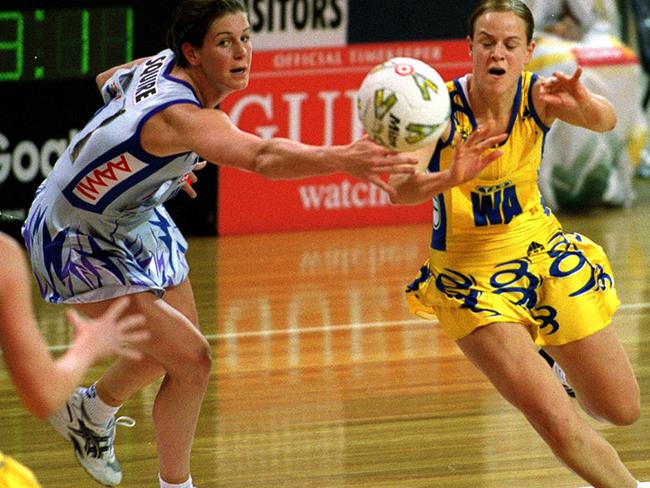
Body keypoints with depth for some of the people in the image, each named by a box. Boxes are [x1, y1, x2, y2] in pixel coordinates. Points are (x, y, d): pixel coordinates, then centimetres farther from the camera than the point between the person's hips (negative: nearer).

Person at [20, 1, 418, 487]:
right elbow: (263, 158, -57)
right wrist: (344, 160, -72)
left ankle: (91, 411, 47)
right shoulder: (181, 116, -38)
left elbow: (109, 80, 14)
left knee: (178, 346, 21)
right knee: (191, 361, -14)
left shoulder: (164, 65, -10)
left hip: (131, 217, 10)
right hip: (77, 242, -10)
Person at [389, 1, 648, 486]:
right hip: (471, 272, -3)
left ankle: (539, 361, 40)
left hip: (543, 252, 3)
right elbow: (401, 189, -38)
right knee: (554, 419, -17)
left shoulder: (538, 95, -15)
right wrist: (446, 179, -59)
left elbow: (606, 120, -35)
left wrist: (583, 104, -58)